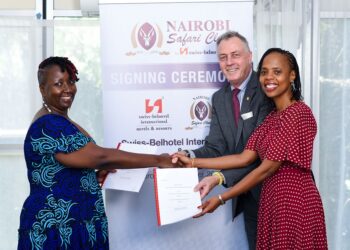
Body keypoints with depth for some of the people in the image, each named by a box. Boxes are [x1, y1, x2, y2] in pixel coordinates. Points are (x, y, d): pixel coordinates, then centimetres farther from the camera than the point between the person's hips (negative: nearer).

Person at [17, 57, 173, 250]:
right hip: (57, 232, -10)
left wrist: (97, 176, 2)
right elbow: (101, 156, -23)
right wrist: (159, 160, -18)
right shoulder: (49, 126, -18)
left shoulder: (58, 122, 13)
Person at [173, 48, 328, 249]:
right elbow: (244, 158, 7)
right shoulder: (273, 117, 14)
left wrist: (221, 199, -15)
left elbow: (267, 168, -17)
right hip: (273, 202, 8)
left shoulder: (298, 114, -15)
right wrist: (193, 162, 2)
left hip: (295, 204, -8)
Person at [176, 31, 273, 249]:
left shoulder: (266, 90, -16)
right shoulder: (219, 98, 7)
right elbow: (216, 148, 1)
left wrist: (220, 178, -31)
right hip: (248, 195, 5)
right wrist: (189, 157, -20)